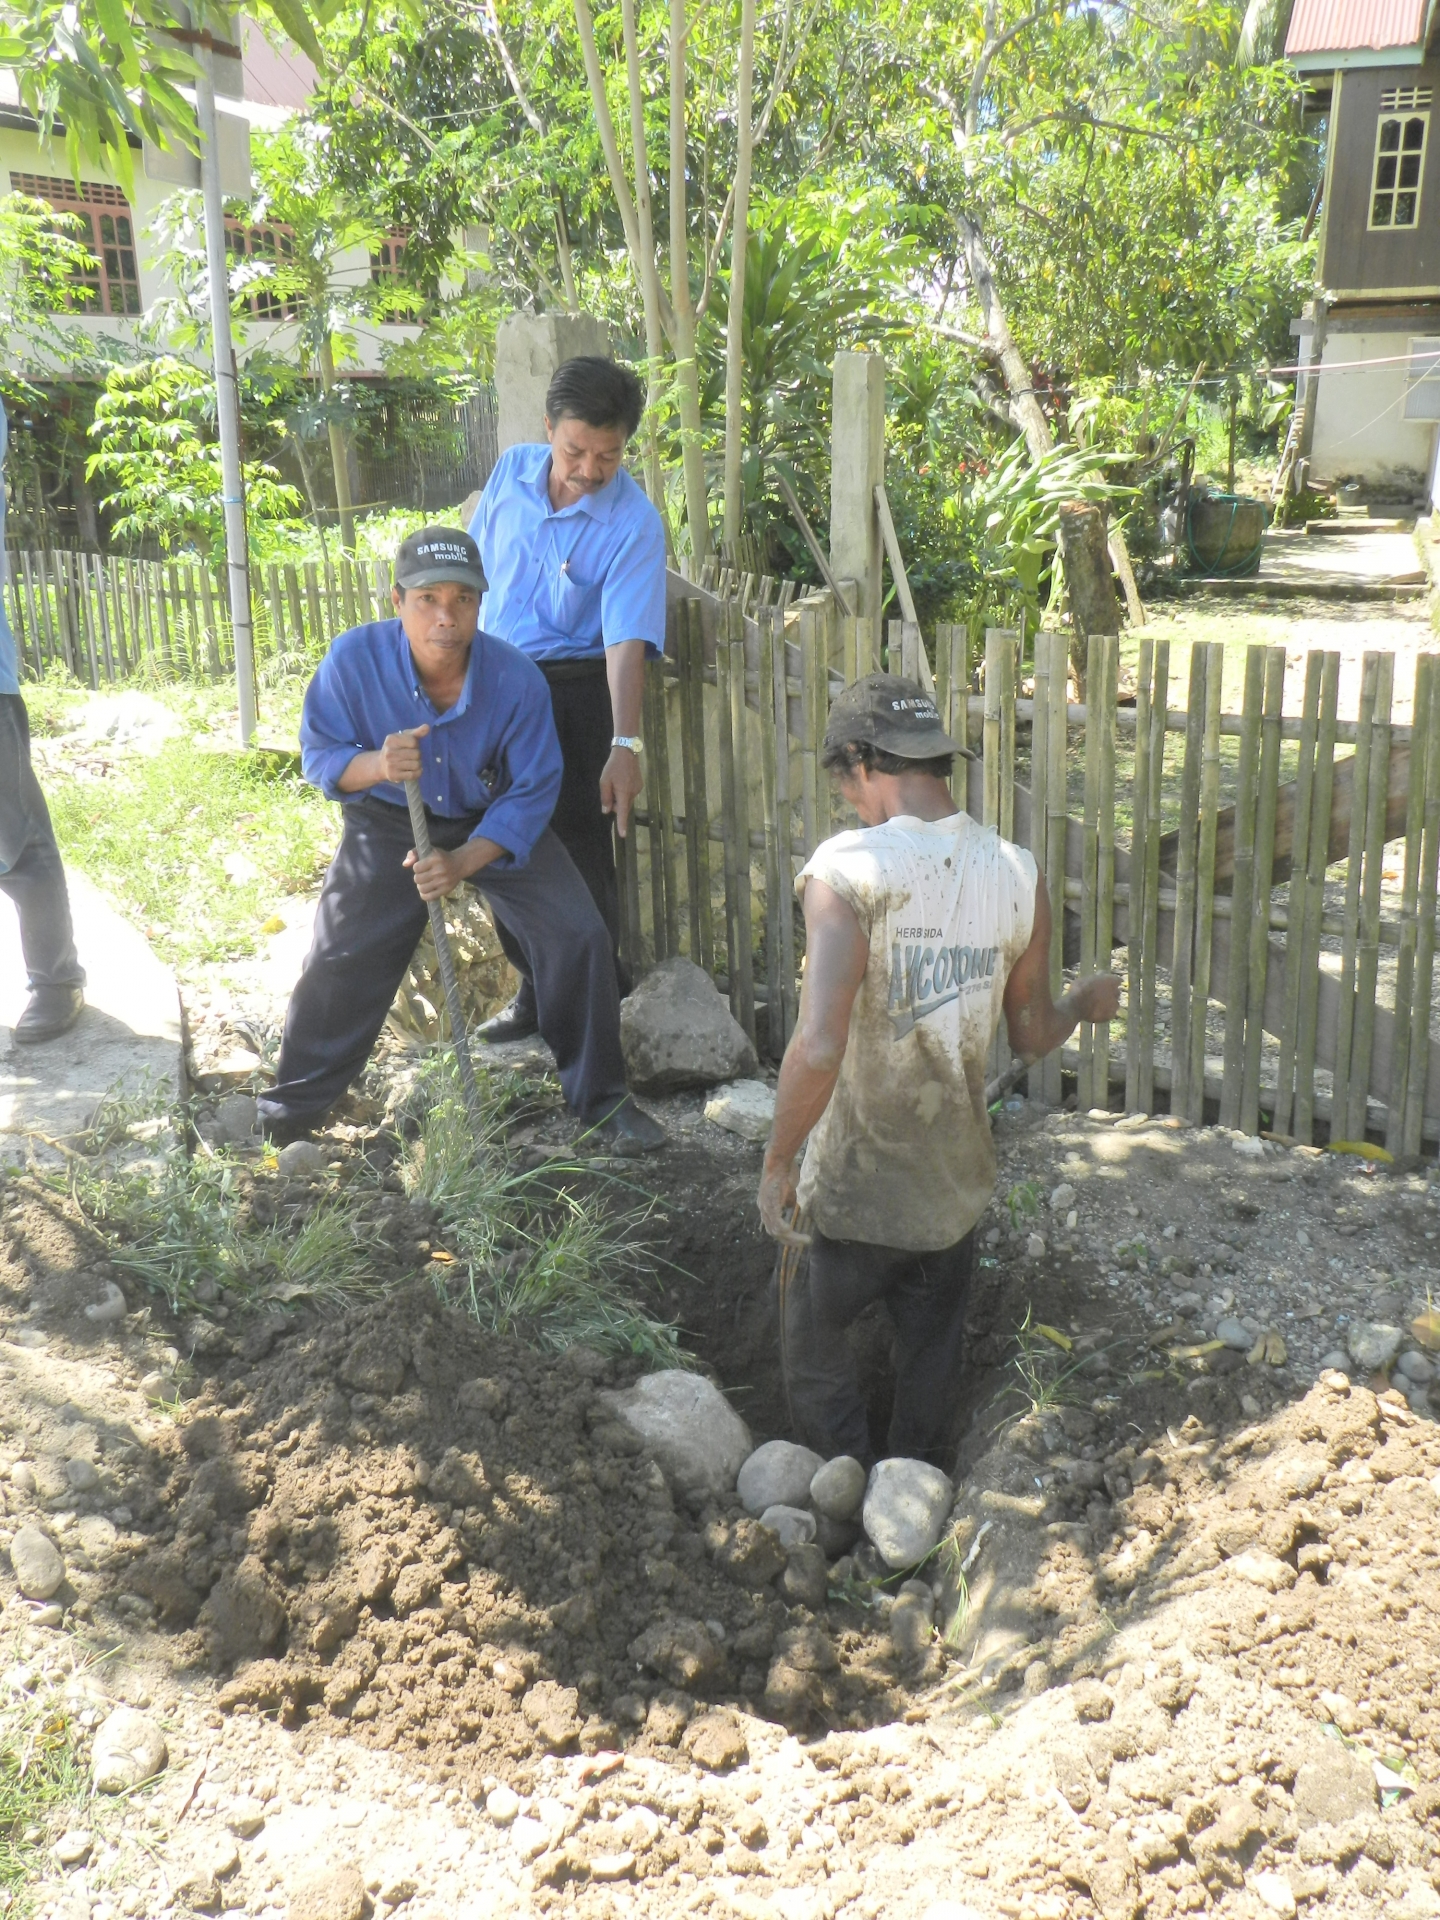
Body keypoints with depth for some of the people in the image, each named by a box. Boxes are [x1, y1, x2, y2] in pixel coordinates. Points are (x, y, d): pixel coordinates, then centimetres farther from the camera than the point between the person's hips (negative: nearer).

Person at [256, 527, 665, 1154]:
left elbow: (531, 792, -19)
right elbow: (318, 755, -15)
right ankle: (291, 1107, 25)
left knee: (578, 938, -13)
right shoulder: (355, 658, -24)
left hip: (497, 824, 0)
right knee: (339, 959, 2)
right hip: (388, 824, 1)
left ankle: (602, 1100, 6)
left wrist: (463, 862, -31)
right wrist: (375, 765, -38)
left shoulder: (516, 679, -26)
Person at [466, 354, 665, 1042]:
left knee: (577, 849, -3)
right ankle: (537, 990, 30)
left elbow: (627, 642, -25)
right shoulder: (511, 470, -2)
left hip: (571, 691, -5)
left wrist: (625, 746, -34)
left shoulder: (634, 523, -17)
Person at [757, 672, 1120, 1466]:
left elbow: (818, 1049, -33)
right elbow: (1033, 1036, 4)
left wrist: (777, 1164, -17)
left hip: (855, 1194, -5)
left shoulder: (847, 870, -24)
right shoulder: (1017, 874, -8)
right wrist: (1087, 999, 26)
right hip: (956, 1187, 5)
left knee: (813, 1348, 23)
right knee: (930, 1367, 27)